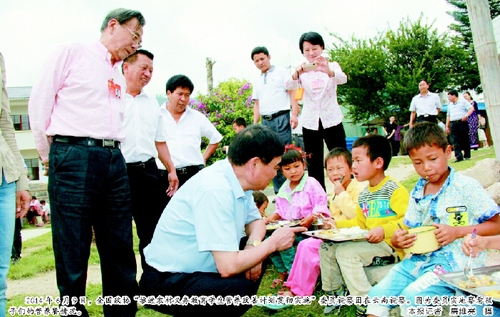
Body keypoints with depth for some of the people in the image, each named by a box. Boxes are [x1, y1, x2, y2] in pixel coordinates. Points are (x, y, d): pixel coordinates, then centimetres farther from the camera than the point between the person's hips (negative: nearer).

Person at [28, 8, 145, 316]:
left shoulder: (119, 76, 22)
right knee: (72, 249, -2)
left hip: (114, 160, 6)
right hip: (74, 154, -6)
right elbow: (39, 102, 2)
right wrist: (52, 157, 5)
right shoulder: (72, 53, 4)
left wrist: (112, 152, 12)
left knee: (120, 249, 7)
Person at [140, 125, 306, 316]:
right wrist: (273, 243, -15)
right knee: (241, 288, -29)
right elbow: (228, 267, -30)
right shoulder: (215, 190, -28)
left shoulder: (237, 179, -1)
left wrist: (253, 245, -7)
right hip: (166, 281, -9)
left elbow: (255, 221, 15)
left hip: (196, 270, 9)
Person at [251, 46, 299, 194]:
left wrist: (294, 114, -13)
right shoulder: (257, 81, 20)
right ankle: (279, 192, 8)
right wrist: (255, 125, 11)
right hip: (266, 121, 5)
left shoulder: (281, 72, 6)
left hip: (281, 118, -5)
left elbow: (291, 92, -1)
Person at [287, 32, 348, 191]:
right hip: (310, 122, 1)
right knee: (314, 165, 5)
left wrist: (328, 71, -42)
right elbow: (290, 86, -14)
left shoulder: (332, 65, 1)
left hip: (332, 120, -1)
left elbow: (343, 79, -20)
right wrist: (296, 74, -37)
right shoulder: (302, 70, 4)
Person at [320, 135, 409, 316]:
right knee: (326, 246, 4)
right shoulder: (364, 195, 12)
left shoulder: (395, 190, -14)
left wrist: (384, 230, -32)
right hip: (370, 244, 9)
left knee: (345, 252, -26)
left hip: (391, 246, -9)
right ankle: (336, 292, 20)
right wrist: (337, 224, 10)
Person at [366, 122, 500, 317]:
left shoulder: (466, 187, -6)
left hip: (454, 262, -6)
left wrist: (457, 231, -18)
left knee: (412, 296, -26)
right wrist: (397, 240, -7)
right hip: (418, 260, 6)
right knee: (378, 293, -8)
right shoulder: (417, 192, 12)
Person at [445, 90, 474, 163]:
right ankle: (459, 156, -9)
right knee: (455, 141, -6)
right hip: (453, 124, 5)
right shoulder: (450, 105, 22)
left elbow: (471, 109, -2)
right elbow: (448, 116, 23)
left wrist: (466, 115, -19)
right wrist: (447, 126, 17)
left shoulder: (463, 102, 5)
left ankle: (467, 156, 7)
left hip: (462, 122, -5)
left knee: (465, 139, -1)